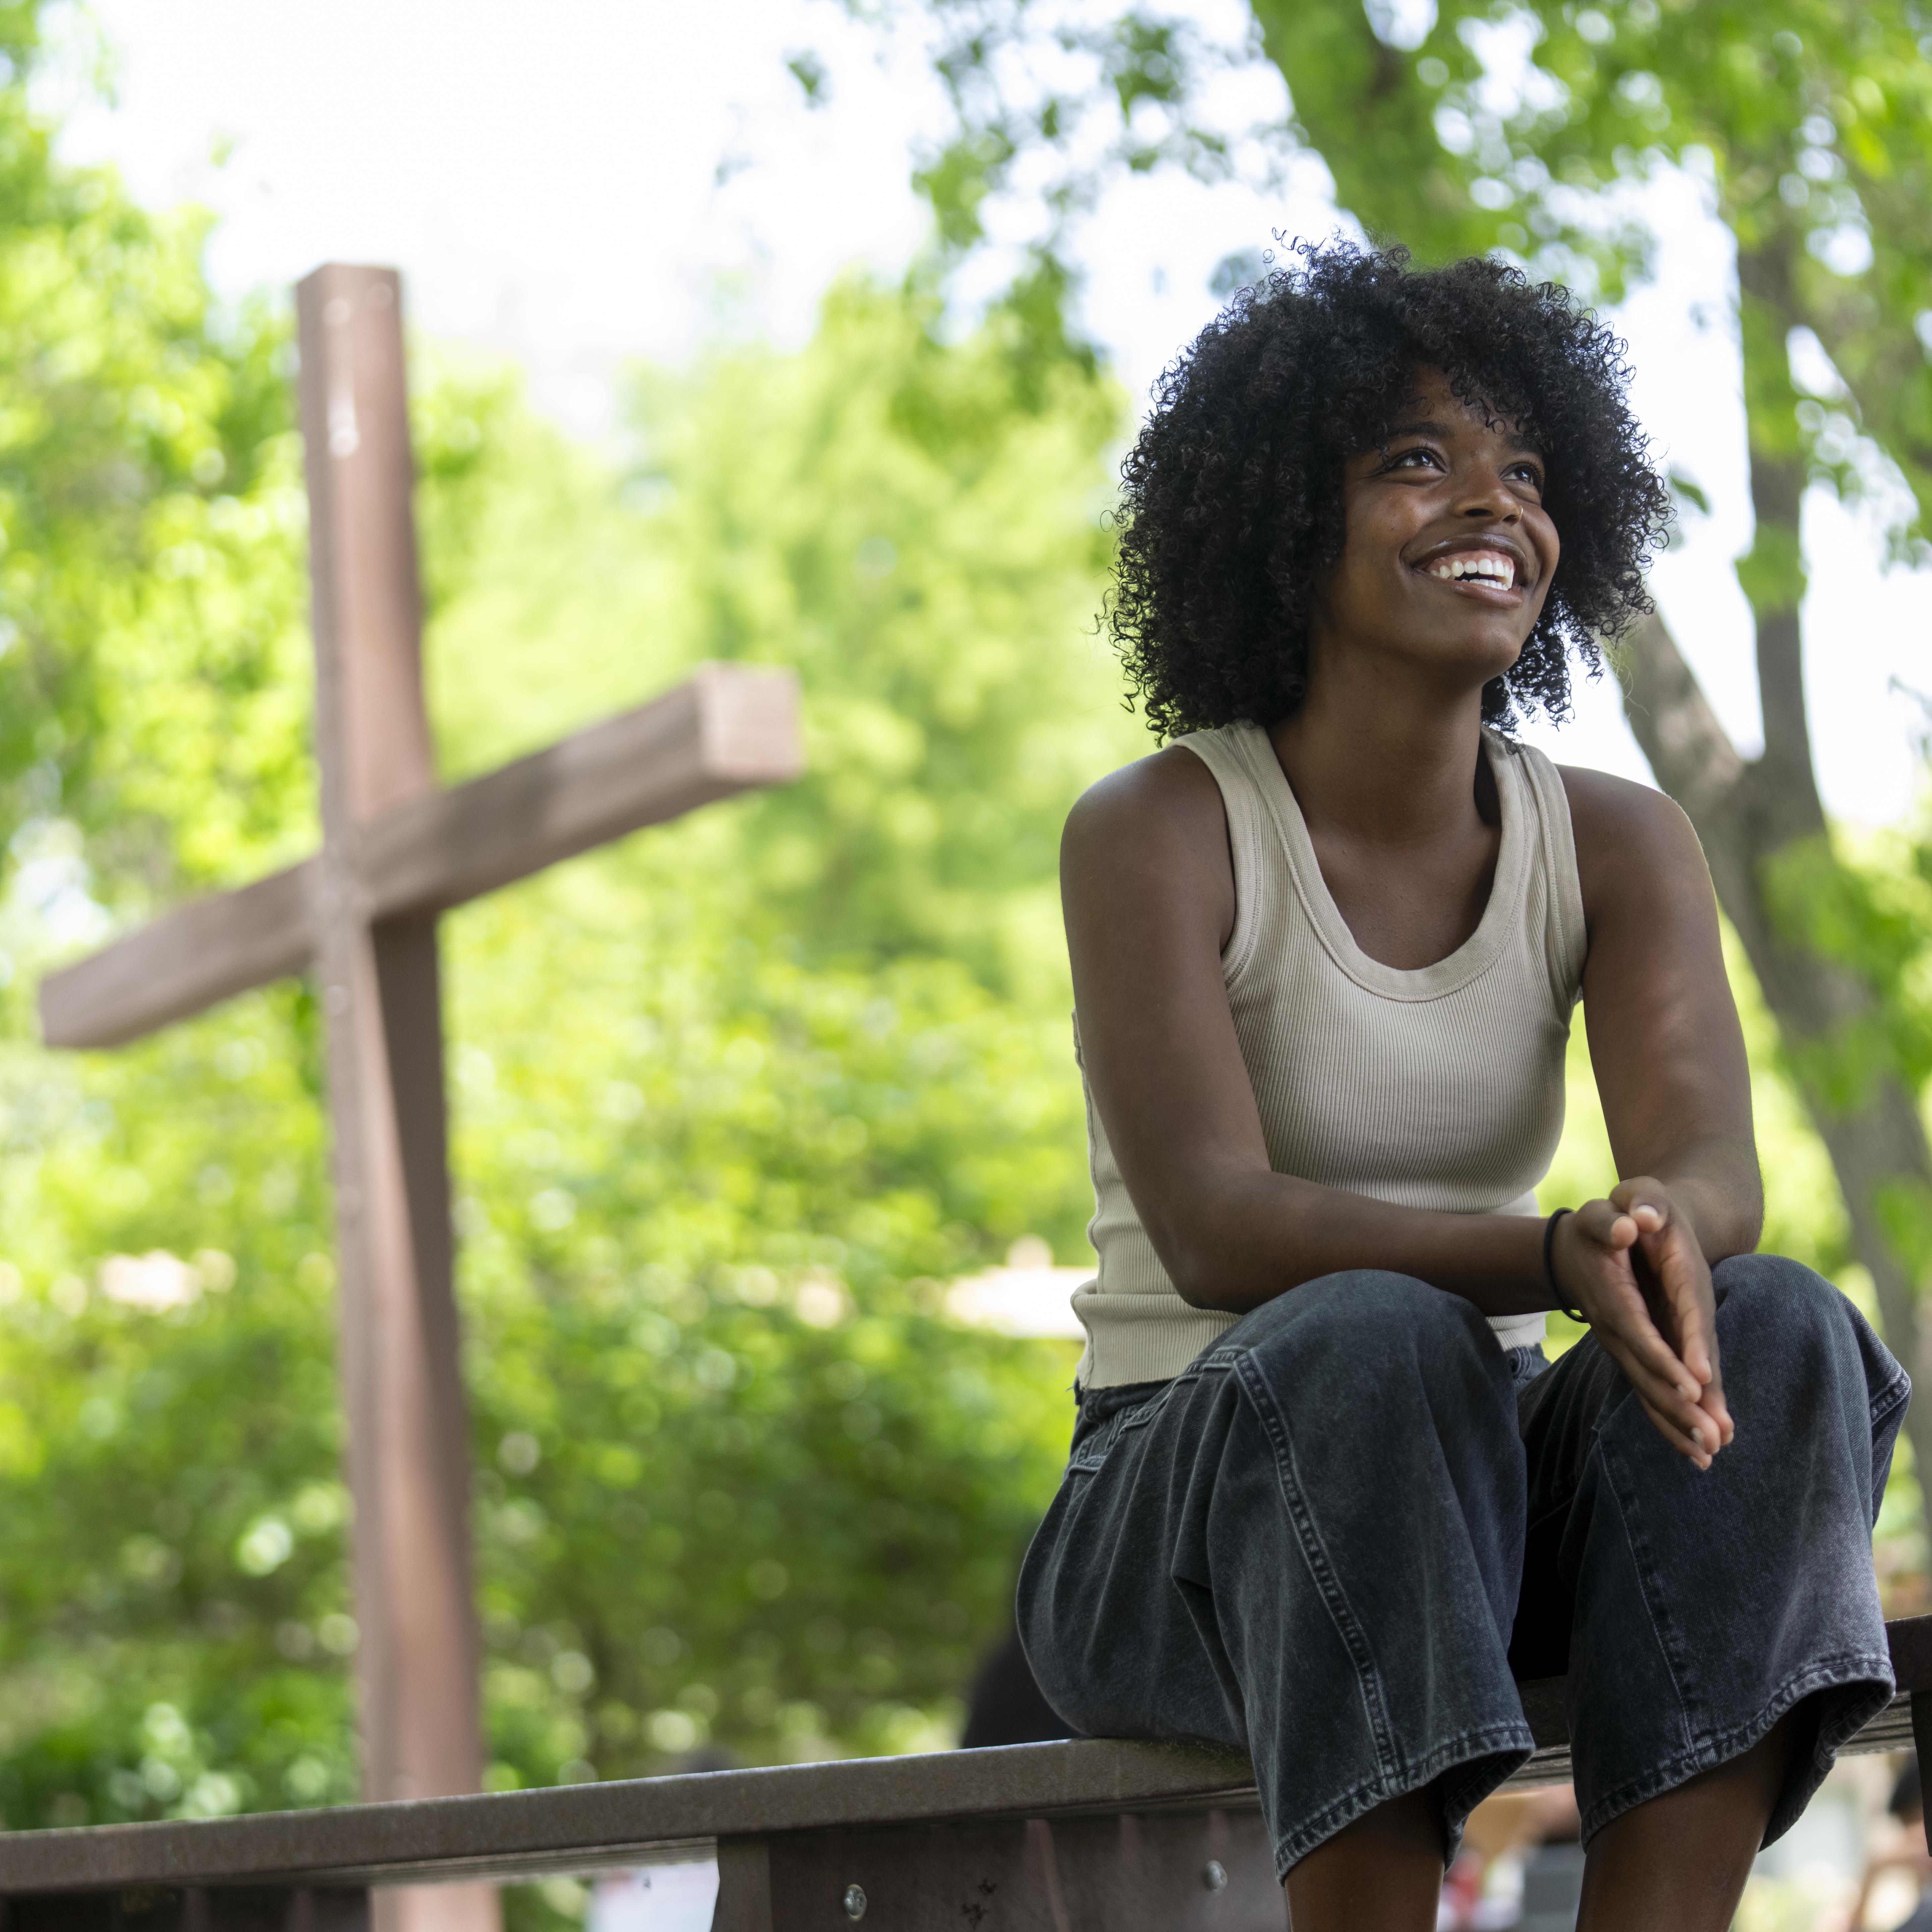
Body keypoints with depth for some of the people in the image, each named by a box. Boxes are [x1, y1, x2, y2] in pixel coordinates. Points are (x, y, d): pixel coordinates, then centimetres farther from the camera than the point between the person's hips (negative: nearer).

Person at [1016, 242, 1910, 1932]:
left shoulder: (1617, 847, 3)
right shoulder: (1157, 835, -9)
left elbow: (1714, 1164, -14)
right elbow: (1213, 1228, -23)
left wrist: (1663, 1226, -40)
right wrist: (1564, 1260, -38)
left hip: (1485, 1495, 4)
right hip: (1182, 1514, -4)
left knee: (1775, 1327, -25)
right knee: (1375, 1344, -35)